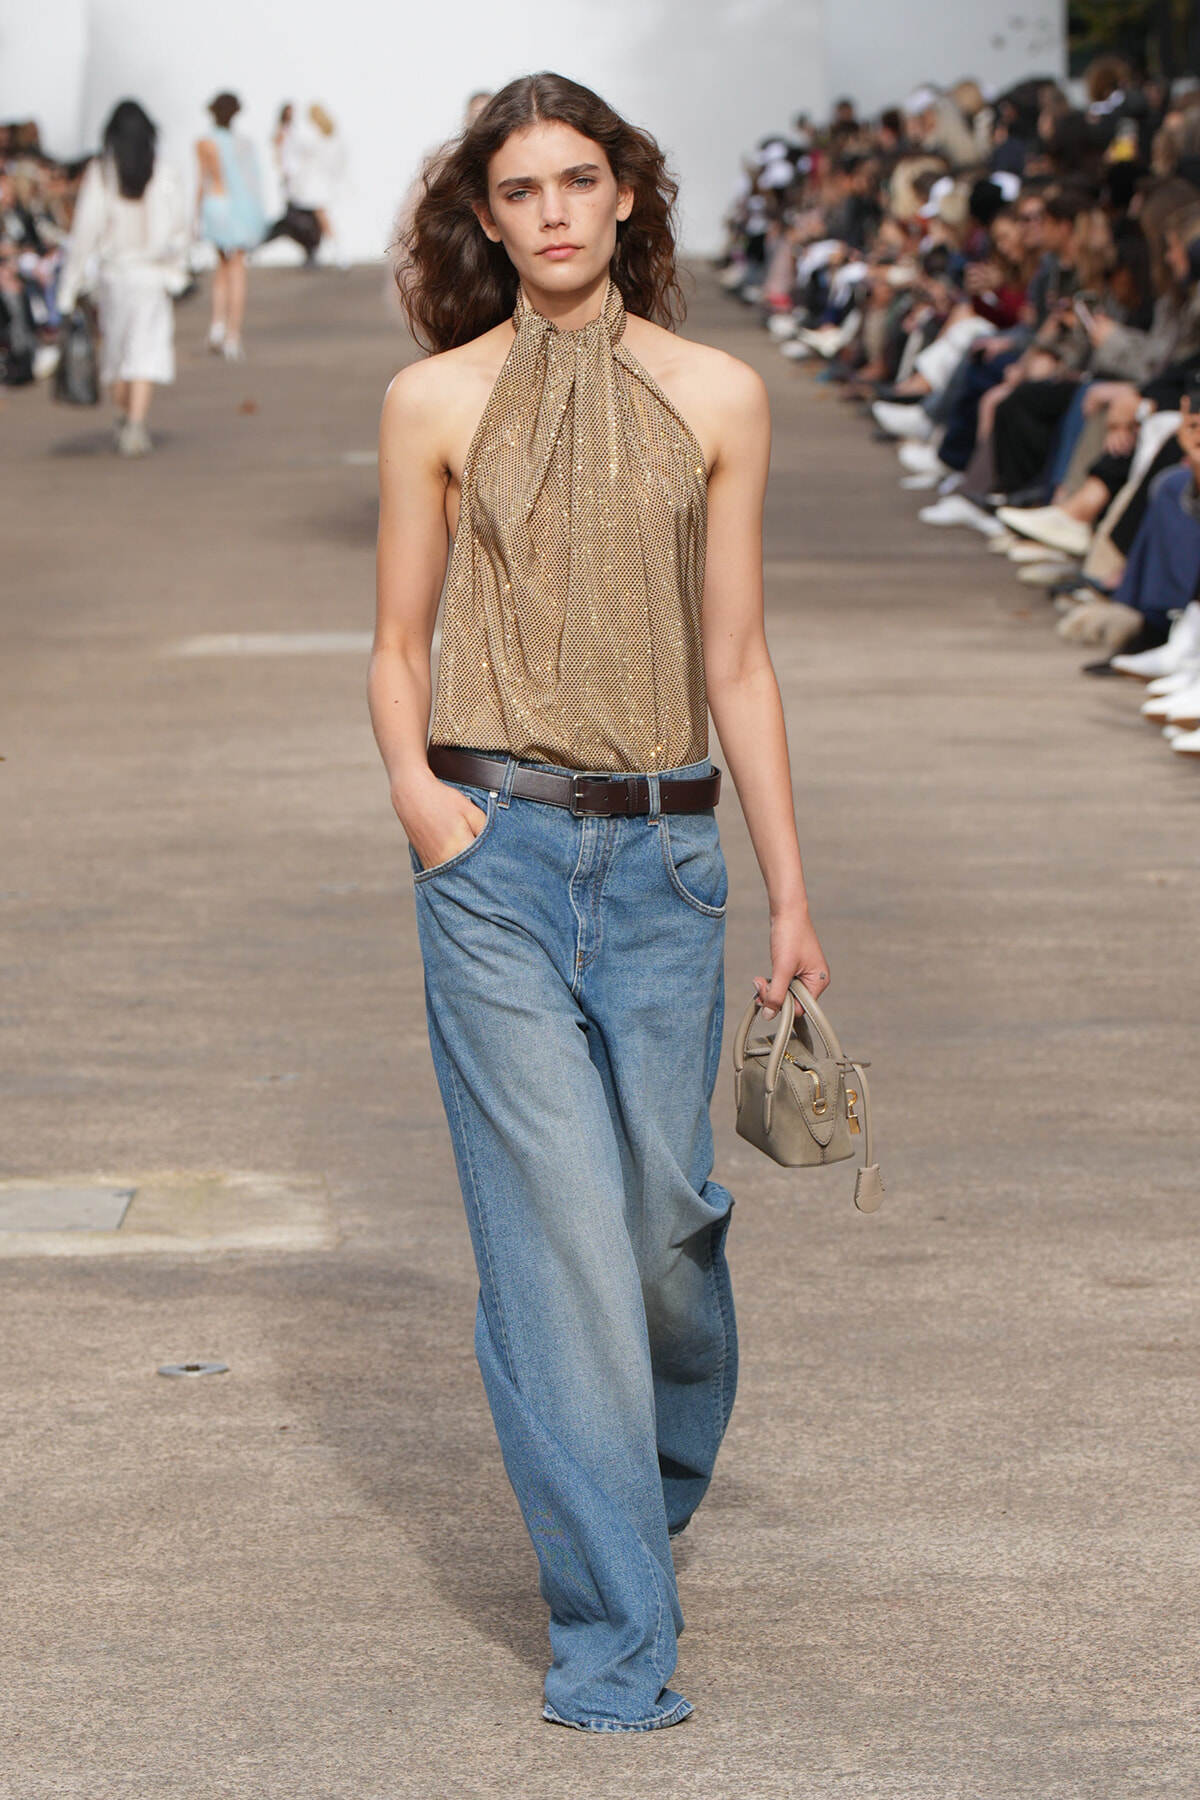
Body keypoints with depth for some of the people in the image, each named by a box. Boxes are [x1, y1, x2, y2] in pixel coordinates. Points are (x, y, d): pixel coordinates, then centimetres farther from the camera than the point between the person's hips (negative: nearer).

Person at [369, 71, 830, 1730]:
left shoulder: (715, 397, 6)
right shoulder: (436, 401, 3)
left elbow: (737, 661, 9)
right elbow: (399, 644, 9)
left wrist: (791, 895, 7)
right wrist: (410, 777, -11)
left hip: (665, 855, 2)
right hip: (495, 850, -1)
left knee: (668, 1209, 2)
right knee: (554, 1221, -7)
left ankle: (653, 1489, 35)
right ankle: (610, 1631, -2)